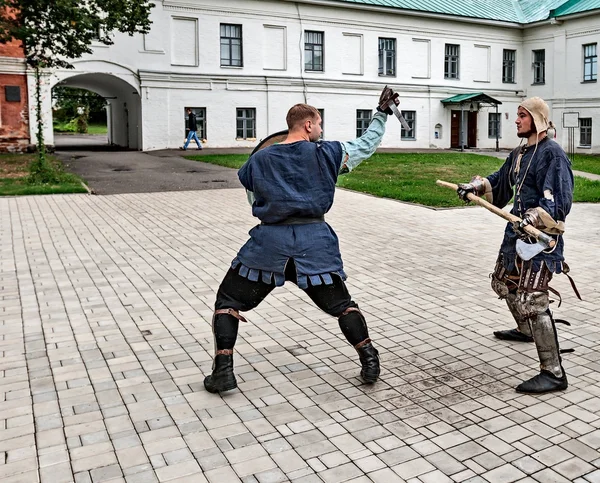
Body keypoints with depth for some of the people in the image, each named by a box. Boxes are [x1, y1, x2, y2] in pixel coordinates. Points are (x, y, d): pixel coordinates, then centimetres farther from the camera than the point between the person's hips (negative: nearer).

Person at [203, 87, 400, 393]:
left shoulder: (258, 160, 8)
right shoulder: (325, 153, 4)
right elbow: (366, 145, 15)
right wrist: (382, 113, 25)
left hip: (270, 241, 0)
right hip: (314, 239, 1)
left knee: (228, 302, 15)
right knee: (341, 305, 20)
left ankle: (223, 371, 5)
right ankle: (370, 362, 16)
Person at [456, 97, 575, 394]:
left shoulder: (552, 154, -15)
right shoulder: (519, 154, 13)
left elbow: (559, 201, -23)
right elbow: (500, 183, 20)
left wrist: (534, 217, -37)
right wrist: (476, 186, 3)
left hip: (541, 235, -10)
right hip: (518, 230, 10)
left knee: (531, 299, -16)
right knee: (504, 282, 25)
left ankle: (553, 373, -11)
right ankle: (525, 330, 52)